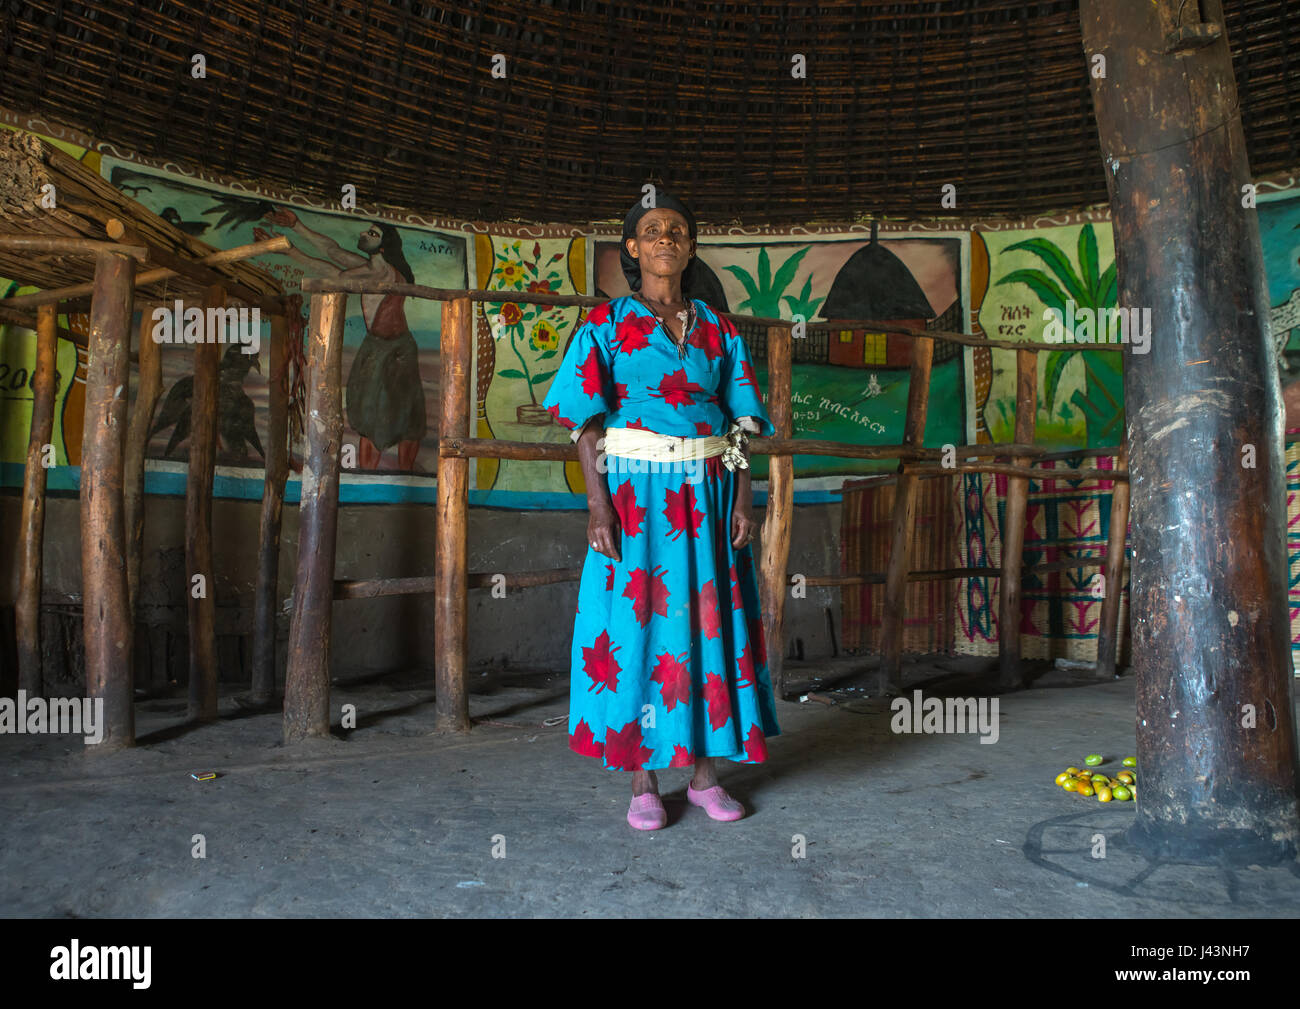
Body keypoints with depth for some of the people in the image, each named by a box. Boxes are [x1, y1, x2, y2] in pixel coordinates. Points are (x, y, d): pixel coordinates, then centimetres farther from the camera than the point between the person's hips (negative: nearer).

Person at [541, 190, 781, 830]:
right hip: (636, 493, -3)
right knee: (637, 622, -2)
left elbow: (739, 422, 9)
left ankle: (704, 773, 17)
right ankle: (643, 782, 10)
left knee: (707, 619, 4)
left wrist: (743, 500, 0)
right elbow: (587, 421, -4)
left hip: (707, 494, 3)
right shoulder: (606, 325, 2)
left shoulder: (716, 329, 11)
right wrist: (598, 504, -13)